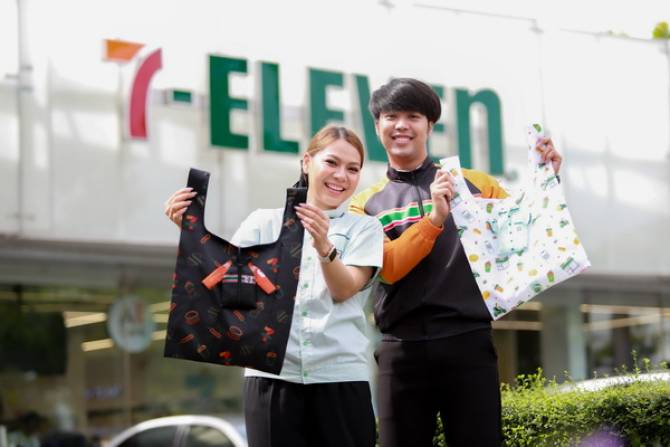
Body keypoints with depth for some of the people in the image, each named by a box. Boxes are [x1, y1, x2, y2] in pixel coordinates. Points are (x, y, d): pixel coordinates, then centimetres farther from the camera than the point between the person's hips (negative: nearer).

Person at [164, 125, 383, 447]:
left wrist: (324, 245, -25)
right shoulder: (265, 223, 13)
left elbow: (344, 290, -6)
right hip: (272, 374, 1)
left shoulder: (365, 228, 9)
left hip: (340, 375, 0)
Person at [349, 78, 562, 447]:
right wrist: (434, 218, -18)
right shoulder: (365, 205, 10)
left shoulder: (474, 185, 12)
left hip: (468, 342, 0)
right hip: (402, 348, 1)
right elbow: (388, 266, -5)